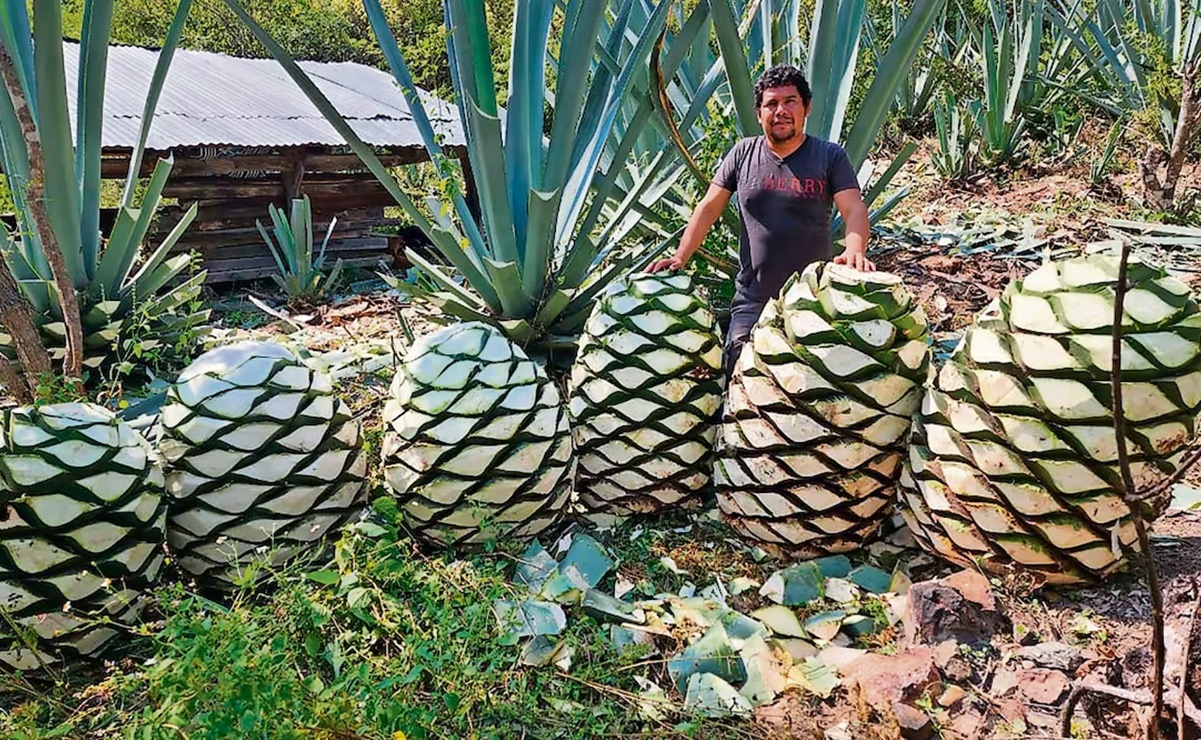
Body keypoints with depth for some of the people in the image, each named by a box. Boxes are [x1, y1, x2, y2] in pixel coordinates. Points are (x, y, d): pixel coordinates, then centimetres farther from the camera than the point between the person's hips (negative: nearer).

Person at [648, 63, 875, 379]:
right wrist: (680, 257, -4)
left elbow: (854, 209, -7)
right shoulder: (743, 154, 8)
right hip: (751, 302, 1)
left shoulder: (830, 157, 3)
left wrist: (854, 250, -28)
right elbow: (709, 207, 7)